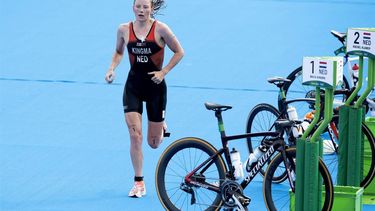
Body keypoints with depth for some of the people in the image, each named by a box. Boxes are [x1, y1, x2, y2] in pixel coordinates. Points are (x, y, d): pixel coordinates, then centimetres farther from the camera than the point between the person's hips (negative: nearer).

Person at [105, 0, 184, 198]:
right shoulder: (124, 29, -3)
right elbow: (118, 52, 15)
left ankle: (160, 125, 45)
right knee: (135, 135, -11)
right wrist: (112, 68, -4)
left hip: (155, 86, -1)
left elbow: (179, 52, -2)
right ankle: (138, 182, 0)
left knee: (154, 143, 8)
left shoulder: (160, 29, -11)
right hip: (133, 86, 1)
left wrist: (163, 72, -12)